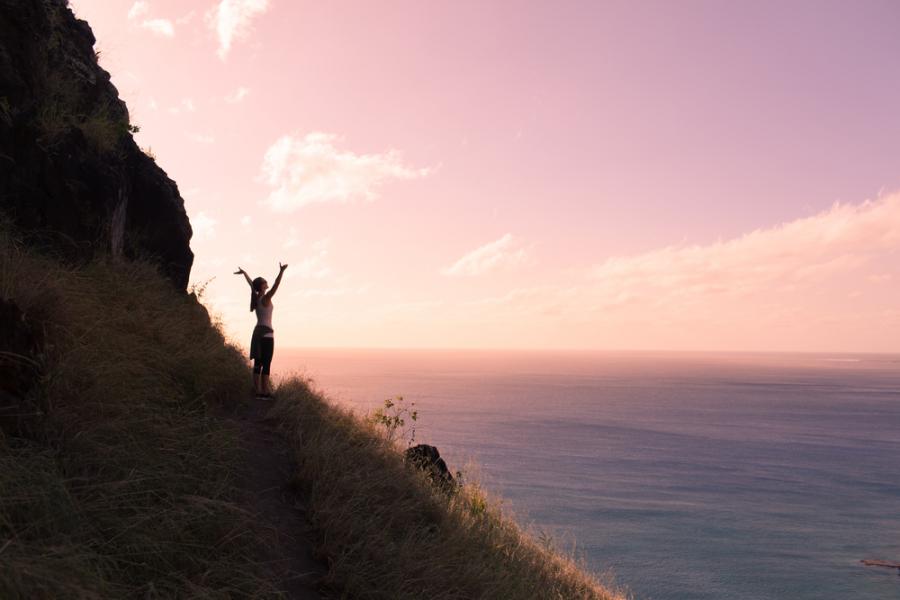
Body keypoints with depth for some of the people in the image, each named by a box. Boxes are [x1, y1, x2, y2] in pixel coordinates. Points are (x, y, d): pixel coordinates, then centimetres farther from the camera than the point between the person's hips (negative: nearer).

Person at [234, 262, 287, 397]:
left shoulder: (255, 297, 9)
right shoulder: (266, 298, -12)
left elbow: (251, 284, 25)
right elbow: (275, 286, -28)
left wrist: (244, 273, 43)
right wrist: (281, 272, -39)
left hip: (257, 332, 8)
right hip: (266, 333, -8)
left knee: (258, 363, 6)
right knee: (266, 364, -8)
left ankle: (258, 391, 7)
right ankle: (265, 392, -11)